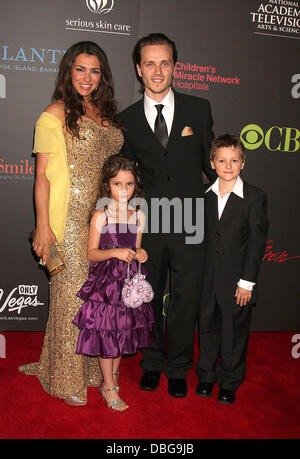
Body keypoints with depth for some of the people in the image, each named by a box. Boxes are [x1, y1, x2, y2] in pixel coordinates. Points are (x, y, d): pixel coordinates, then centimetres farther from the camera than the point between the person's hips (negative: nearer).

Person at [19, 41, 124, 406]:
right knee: (71, 293, 2)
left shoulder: (106, 113, 15)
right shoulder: (56, 114, -4)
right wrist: (43, 226, -12)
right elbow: (42, 174, -7)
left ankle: (93, 365, 30)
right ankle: (66, 379, 20)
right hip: (71, 218, -6)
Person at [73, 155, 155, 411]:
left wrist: (141, 253, -8)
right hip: (105, 281, -4)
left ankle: (112, 377, 35)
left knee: (124, 331, 14)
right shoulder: (101, 216, -9)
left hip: (129, 281, 4)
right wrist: (115, 252, -21)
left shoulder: (139, 216, 3)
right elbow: (91, 253, -7)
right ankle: (109, 389, 20)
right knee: (106, 333, 3)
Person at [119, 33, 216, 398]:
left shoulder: (199, 109, 3)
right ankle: (152, 363, 37)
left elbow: (210, 162, 10)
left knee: (185, 300, 9)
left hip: (190, 226, 0)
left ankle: (178, 368, 31)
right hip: (148, 227, 1)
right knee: (148, 299, 14)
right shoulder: (126, 120, 4)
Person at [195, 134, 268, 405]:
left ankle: (229, 383, 30)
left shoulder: (255, 198, -8)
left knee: (234, 333, 10)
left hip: (237, 281, -3)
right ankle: (206, 376, 36)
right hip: (208, 279, 4)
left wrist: (247, 282, -11)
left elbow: (257, 243, -9)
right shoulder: (205, 196, 4)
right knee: (207, 327, 16)